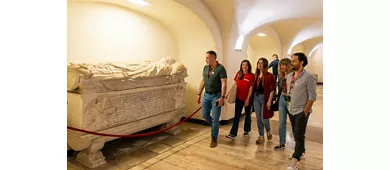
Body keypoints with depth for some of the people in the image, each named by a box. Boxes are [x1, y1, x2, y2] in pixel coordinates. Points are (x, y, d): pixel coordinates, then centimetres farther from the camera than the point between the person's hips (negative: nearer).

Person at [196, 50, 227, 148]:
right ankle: (215, 127, 38)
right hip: (207, 95, 7)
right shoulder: (205, 67, 7)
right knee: (205, 115, 11)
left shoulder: (220, 68, -14)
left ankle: (214, 139, 13)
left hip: (216, 96, -7)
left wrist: (222, 97, -25)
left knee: (215, 118, -2)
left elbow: (224, 84, -18)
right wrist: (199, 94, 12)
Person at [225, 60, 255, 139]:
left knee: (247, 115, 15)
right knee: (237, 116, 1)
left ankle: (246, 130, 36)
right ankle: (233, 134, 0)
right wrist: (229, 92, 1)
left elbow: (251, 88, -11)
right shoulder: (238, 74, 2)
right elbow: (234, 84, 9)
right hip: (239, 98, 3)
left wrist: (248, 99, -14)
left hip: (248, 99, -3)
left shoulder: (252, 76, -10)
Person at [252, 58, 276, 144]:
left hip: (264, 97, -5)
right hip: (256, 97, 6)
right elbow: (254, 87, 10)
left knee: (264, 118, 0)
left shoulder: (269, 75, -9)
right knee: (258, 118, 9)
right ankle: (261, 136, 21)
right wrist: (252, 97, 5)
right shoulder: (256, 75, 9)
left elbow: (272, 90, -11)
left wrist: (269, 101, -15)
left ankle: (268, 131, 31)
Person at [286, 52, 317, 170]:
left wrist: (305, 112, -14)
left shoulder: (308, 77, -14)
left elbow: (312, 96, -14)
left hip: (301, 111, -6)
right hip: (291, 110, 6)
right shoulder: (289, 76, 6)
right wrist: (288, 107, 9)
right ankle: (300, 151, 37)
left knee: (298, 136, -4)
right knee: (296, 134, 18)